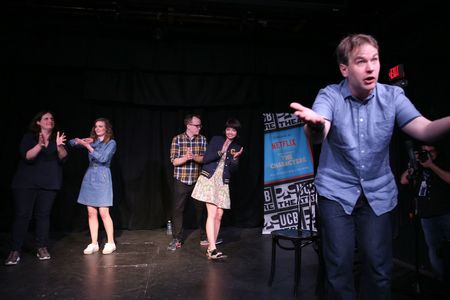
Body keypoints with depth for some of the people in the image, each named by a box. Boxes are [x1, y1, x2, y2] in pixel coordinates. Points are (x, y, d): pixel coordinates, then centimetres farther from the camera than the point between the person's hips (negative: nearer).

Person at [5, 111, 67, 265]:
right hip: (26, 182, -2)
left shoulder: (57, 138, 6)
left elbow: (63, 158, -8)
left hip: (49, 183, 2)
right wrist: (40, 145, -31)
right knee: (22, 215, -5)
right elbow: (27, 157, -14)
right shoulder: (29, 137, 0)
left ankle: (42, 248, 10)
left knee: (43, 214, 4)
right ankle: (15, 251, 0)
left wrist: (59, 147, -29)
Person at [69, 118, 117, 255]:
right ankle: (94, 243, 12)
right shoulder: (91, 141, 14)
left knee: (104, 213, -7)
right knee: (91, 213, 4)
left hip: (102, 178, -5)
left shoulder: (111, 143, 0)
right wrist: (80, 140, -8)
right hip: (89, 178, 5)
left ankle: (110, 243, 4)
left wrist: (88, 146, -18)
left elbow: (103, 158, -13)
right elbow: (71, 143, 12)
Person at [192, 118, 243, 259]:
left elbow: (232, 169, 6)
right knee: (212, 213, -14)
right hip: (209, 179, -4)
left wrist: (235, 158, -13)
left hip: (223, 183, 4)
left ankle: (210, 247, 15)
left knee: (219, 216, 4)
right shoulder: (216, 139, 2)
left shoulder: (236, 147, 11)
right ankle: (212, 249, -16)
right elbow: (205, 159, -5)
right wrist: (220, 152, -17)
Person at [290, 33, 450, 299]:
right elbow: (318, 136, -30)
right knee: (339, 266, 0)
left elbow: (425, 130, -18)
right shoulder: (330, 96, -11)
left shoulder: (393, 95, -5)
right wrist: (315, 125, -55)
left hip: (379, 193, 2)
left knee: (380, 267, 5)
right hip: (336, 191, -2)